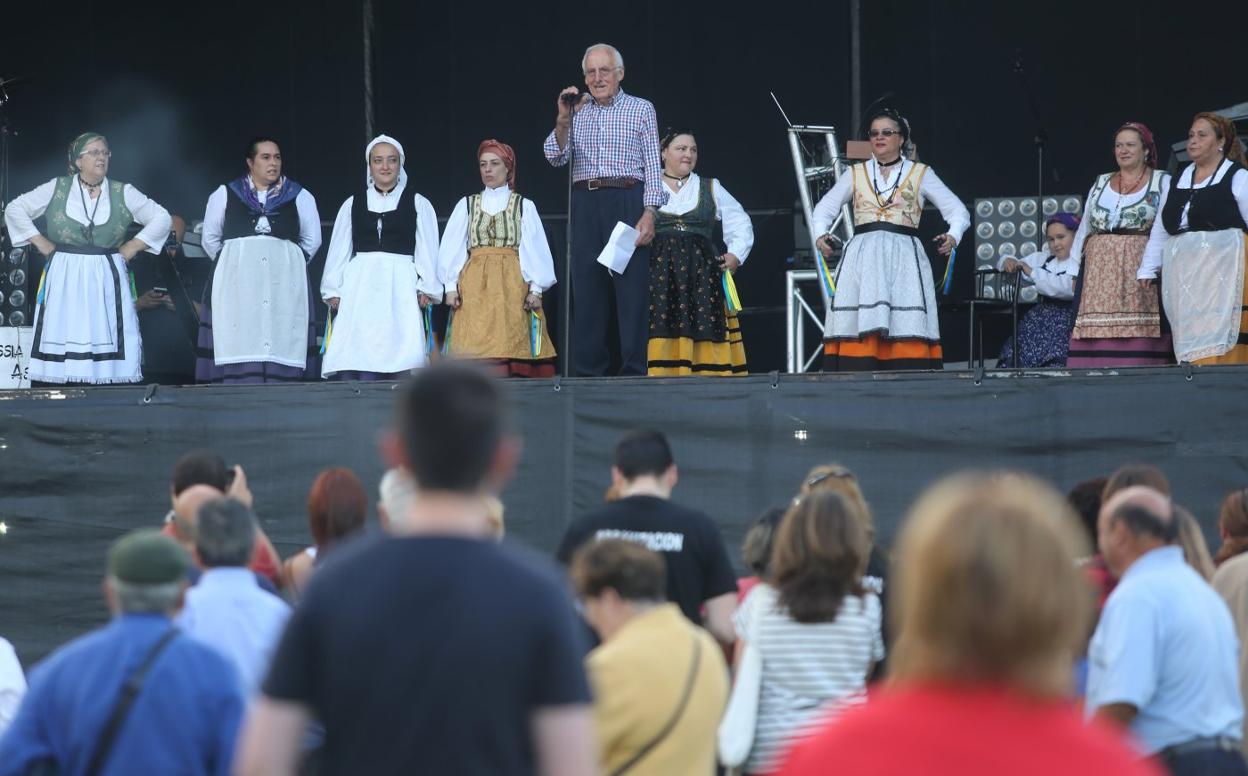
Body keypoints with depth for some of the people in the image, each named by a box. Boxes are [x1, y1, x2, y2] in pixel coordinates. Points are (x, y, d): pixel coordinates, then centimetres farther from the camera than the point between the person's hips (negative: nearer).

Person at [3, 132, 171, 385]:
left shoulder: (123, 193, 7)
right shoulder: (57, 189, 6)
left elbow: (161, 218, 8)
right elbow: (15, 209, 8)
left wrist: (133, 247, 0)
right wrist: (41, 243, 2)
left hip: (106, 279, 1)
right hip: (64, 279, 0)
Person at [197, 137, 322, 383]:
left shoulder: (300, 197, 13)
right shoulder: (225, 195, 13)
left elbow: (311, 241, 16)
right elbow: (210, 239, 18)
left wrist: (288, 266, 11)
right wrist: (230, 265, 12)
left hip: (284, 283, 1)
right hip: (236, 285, 0)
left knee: (282, 350, -8)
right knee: (238, 350, -11)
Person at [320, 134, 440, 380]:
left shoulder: (418, 204, 10)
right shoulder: (352, 204, 15)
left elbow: (427, 249, 5)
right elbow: (338, 249, 14)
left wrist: (426, 287, -6)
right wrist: (333, 290, 5)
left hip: (399, 286, -1)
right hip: (359, 287, 1)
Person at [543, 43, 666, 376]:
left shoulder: (641, 109, 7)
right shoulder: (577, 112, 15)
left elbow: (653, 165, 2)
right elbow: (556, 157, 6)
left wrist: (649, 214, -9)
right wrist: (563, 120, -9)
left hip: (628, 202, -3)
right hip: (586, 205, 3)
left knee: (632, 288, -7)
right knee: (587, 289, 1)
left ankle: (635, 371, -6)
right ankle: (587, 373, 4)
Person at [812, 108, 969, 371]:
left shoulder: (921, 174, 11)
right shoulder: (856, 174, 17)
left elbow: (957, 210, 8)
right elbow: (825, 207, 21)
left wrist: (953, 236, -13)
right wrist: (820, 234, 0)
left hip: (903, 259, -2)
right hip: (862, 260, 2)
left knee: (908, 329, -12)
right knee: (859, 330, -10)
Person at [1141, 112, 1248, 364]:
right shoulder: (1178, 182, 19)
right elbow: (1159, 230, 21)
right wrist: (1147, 270, 15)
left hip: (1221, 270, -6)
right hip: (1182, 275, 6)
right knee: (1188, 341, 0)